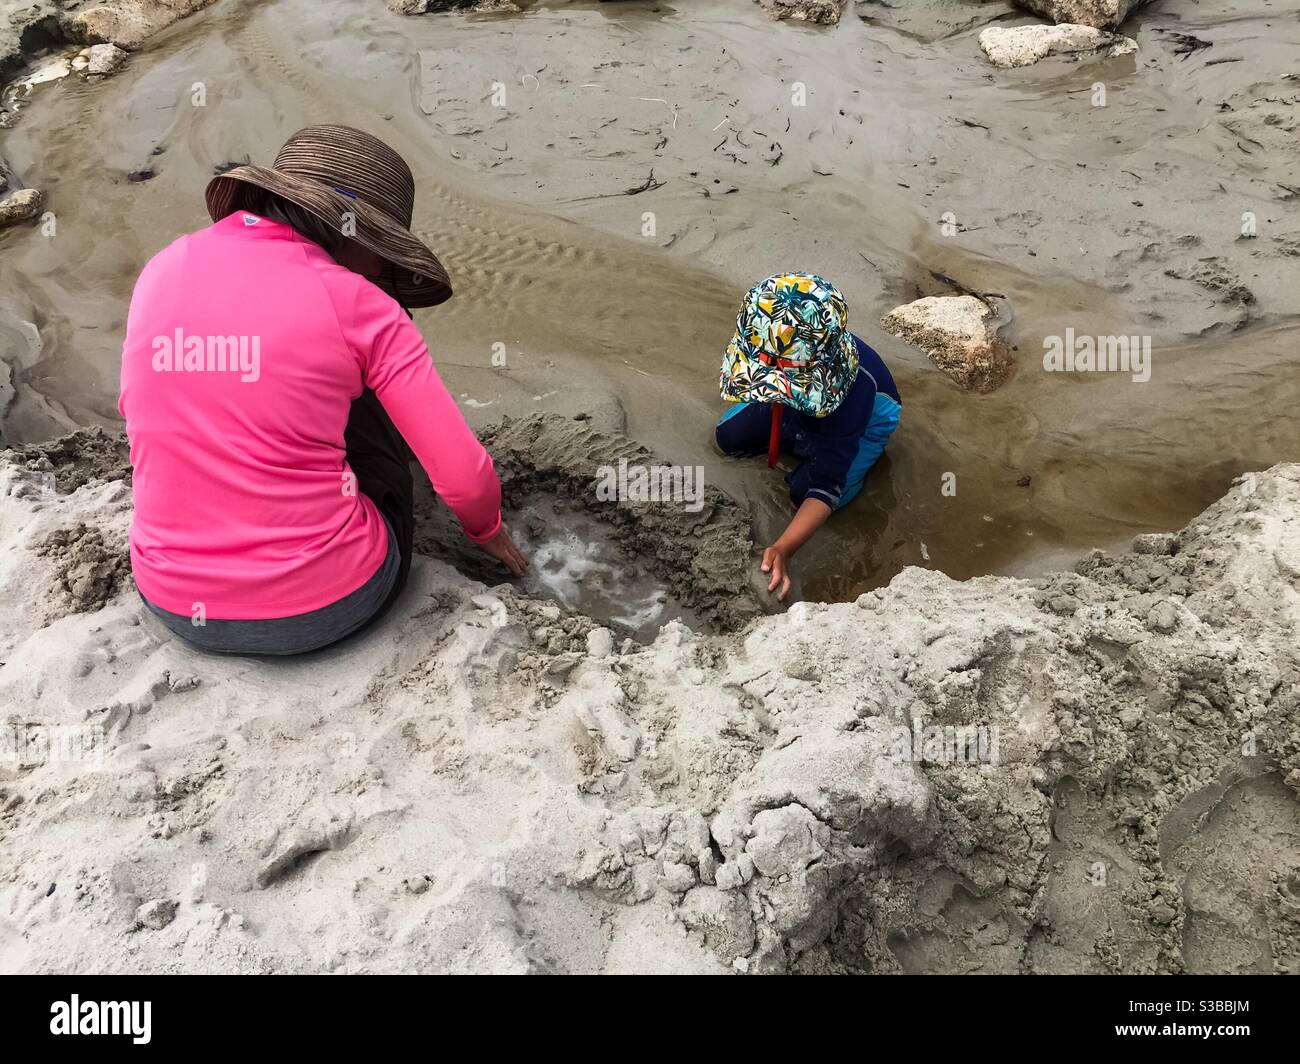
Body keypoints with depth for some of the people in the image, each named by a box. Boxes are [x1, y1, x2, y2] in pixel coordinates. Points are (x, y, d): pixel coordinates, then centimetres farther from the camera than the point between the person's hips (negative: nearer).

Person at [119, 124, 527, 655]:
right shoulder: (355, 305, -12)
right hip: (322, 606, -4)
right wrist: (487, 528, 12)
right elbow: (464, 477, -11)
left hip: (173, 603, 5)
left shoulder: (161, 270, 1)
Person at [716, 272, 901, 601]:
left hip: (868, 415, -4)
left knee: (805, 490, -22)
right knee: (730, 436, -10)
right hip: (797, 405, 5)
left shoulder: (853, 384, -45)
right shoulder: (770, 347, -34)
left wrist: (782, 548, -56)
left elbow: (827, 487, -46)